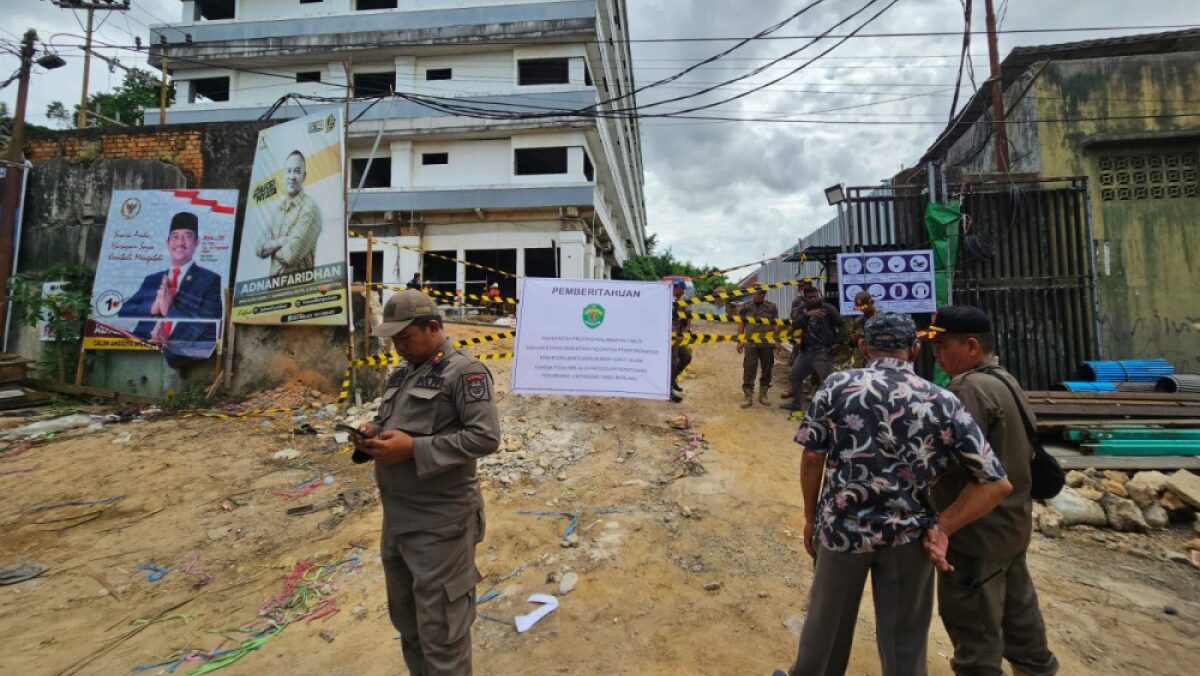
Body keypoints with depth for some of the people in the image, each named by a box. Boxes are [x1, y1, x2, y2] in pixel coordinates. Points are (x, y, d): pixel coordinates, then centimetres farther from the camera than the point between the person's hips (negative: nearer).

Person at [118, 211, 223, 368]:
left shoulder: (210, 280, 6)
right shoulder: (151, 280, 22)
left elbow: (209, 324, -5)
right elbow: (123, 312, 13)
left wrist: (169, 309, -15)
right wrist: (152, 308, -7)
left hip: (185, 355, -4)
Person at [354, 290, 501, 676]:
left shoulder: (464, 371, -13)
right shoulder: (403, 374, 12)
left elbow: (486, 437, -20)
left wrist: (413, 449, -23)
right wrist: (373, 432, -1)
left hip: (440, 523, -8)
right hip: (396, 518, 8)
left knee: (439, 629, 5)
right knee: (405, 618, 23)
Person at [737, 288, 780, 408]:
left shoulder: (771, 307, 4)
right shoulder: (745, 307, 4)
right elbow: (741, 325, 6)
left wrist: (777, 341, -4)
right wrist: (740, 342, 0)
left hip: (767, 344, 1)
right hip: (750, 344, -1)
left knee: (766, 369, 8)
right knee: (748, 370, -3)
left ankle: (763, 395, 21)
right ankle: (748, 397, 2)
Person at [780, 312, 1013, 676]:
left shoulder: (838, 385, -9)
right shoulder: (944, 402, -5)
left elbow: (812, 458, -7)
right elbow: (996, 483, -6)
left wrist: (811, 519, 5)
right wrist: (941, 528, -3)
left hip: (841, 525, 0)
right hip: (908, 534, 1)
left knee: (826, 618, 21)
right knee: (903, 640, 19)